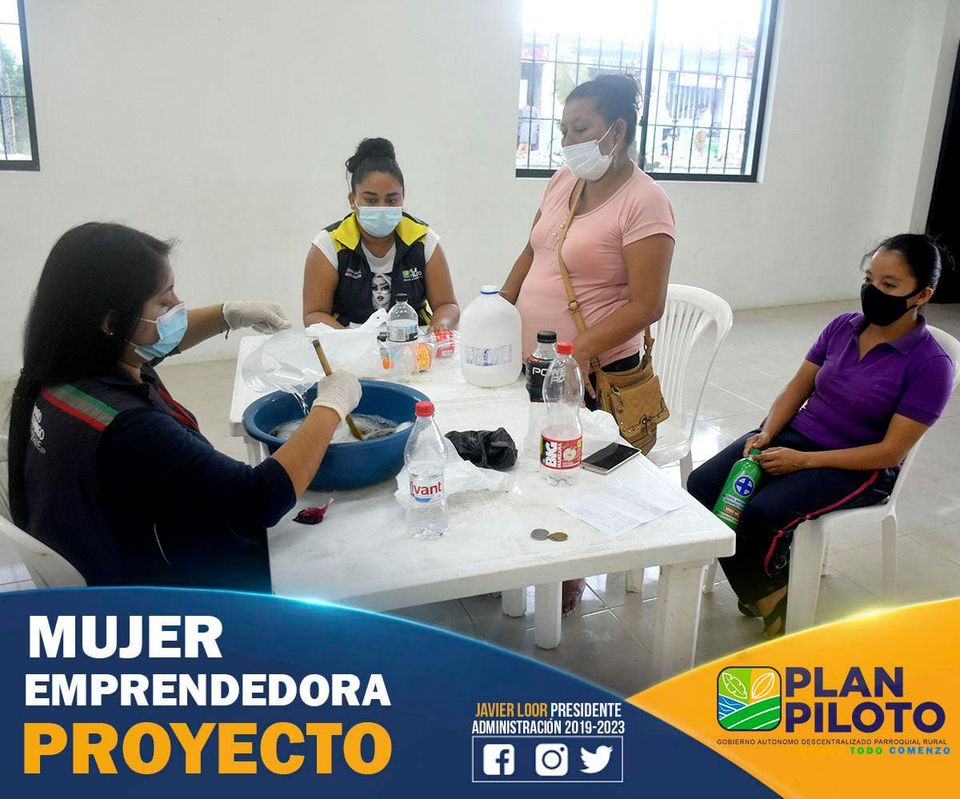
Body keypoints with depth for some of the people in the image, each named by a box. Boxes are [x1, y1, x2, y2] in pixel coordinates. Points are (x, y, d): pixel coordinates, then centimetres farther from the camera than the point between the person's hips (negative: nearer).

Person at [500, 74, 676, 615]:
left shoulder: (644, 201, -15)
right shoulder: (564, 181, 7)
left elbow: (646, 305, -19)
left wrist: (576, 353, -26)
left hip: (591, 376, -6)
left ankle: (569, 578, 28)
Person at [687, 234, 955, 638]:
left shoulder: (930, 364, -13)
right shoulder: (843, 327, 2)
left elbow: (890, 452, -15)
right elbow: (797, 387, 7)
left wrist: (803, 460, -21)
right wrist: (766, 434, -12)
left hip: (858, 468, -5)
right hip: (795, 435, 6)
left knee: (762, 513, -31)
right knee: (702, 485, -17)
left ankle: (763, 592, 4)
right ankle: (765, 594, -2)